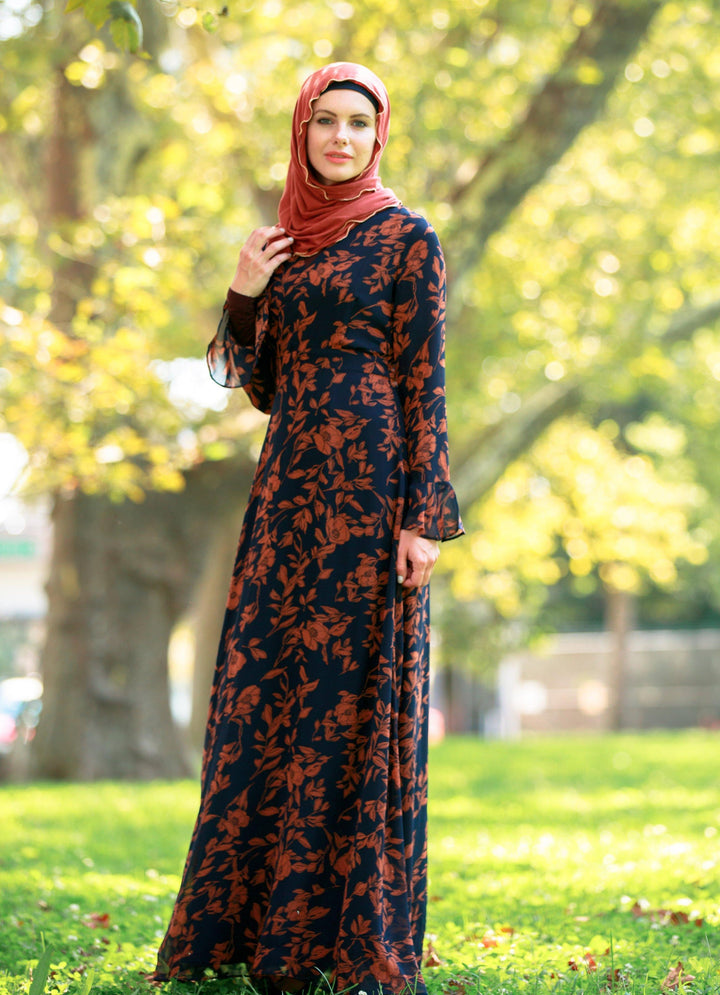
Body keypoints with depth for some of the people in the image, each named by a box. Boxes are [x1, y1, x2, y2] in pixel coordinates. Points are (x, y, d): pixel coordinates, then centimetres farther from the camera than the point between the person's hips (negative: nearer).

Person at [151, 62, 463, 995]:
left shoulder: (407, 238, -2)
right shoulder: (284, 243, 16)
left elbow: (425, 385, -7)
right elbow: (262, 387, 16)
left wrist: (425, 515, -14)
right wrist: (242, 297, 1)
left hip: (368, 484, -6)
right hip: (289, 485, 6)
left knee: (357, 698, -5)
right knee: (265, 694, 6)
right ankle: (255, 919, 15)